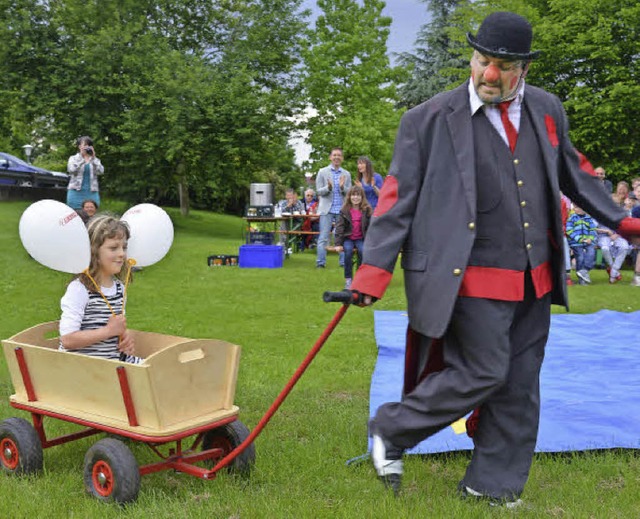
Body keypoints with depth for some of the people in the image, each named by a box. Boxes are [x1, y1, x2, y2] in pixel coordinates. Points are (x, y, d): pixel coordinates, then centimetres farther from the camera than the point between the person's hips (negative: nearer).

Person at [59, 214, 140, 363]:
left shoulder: (119, 287, 9)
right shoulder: (79, 289, -15)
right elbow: (67, 340, -21)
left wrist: (125, 337, 2)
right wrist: (109, 330, -18)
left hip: (117, 358, 8)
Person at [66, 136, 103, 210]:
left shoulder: (95, 160, 12)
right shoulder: (73, 158, 8)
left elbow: (100, 171, -6)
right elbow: (71, 170, -12)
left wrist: (93, 158, -16)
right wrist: (82, 159, -19)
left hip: (92, 193, 2)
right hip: (77, 193, -2)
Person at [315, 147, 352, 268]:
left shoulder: (347, 174, 10)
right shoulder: (323, 172, 5)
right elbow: (318, 191, 1)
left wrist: (342, 187, -15)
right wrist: (328, 187, -19)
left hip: (342, 210, 2)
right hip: (327, 209, -2)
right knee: (323, 238, -1)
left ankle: (344, 262, 9)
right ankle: (320, 262, 2)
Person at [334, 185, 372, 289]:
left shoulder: (367, 210, 2)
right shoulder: (344, 211, 2)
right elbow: (339, 227, -3)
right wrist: (338, 244, -13)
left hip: (361, 239, 0)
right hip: (348, 238, 0)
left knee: (362, 251, -30)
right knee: (348, 250, -30)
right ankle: (348, 280, -21)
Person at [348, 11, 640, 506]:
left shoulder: (546, 109, 7)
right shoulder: (430, 119, -8)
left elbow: (573, 174, 21)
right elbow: (399, 198, -8)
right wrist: (376, 266, -14)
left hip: (536, 279, 6)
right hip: (475, 278, -6)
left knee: (519, 386, 11)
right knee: (483, 373, -7)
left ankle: (493, 484, 26)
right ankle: (390, 432, 14)